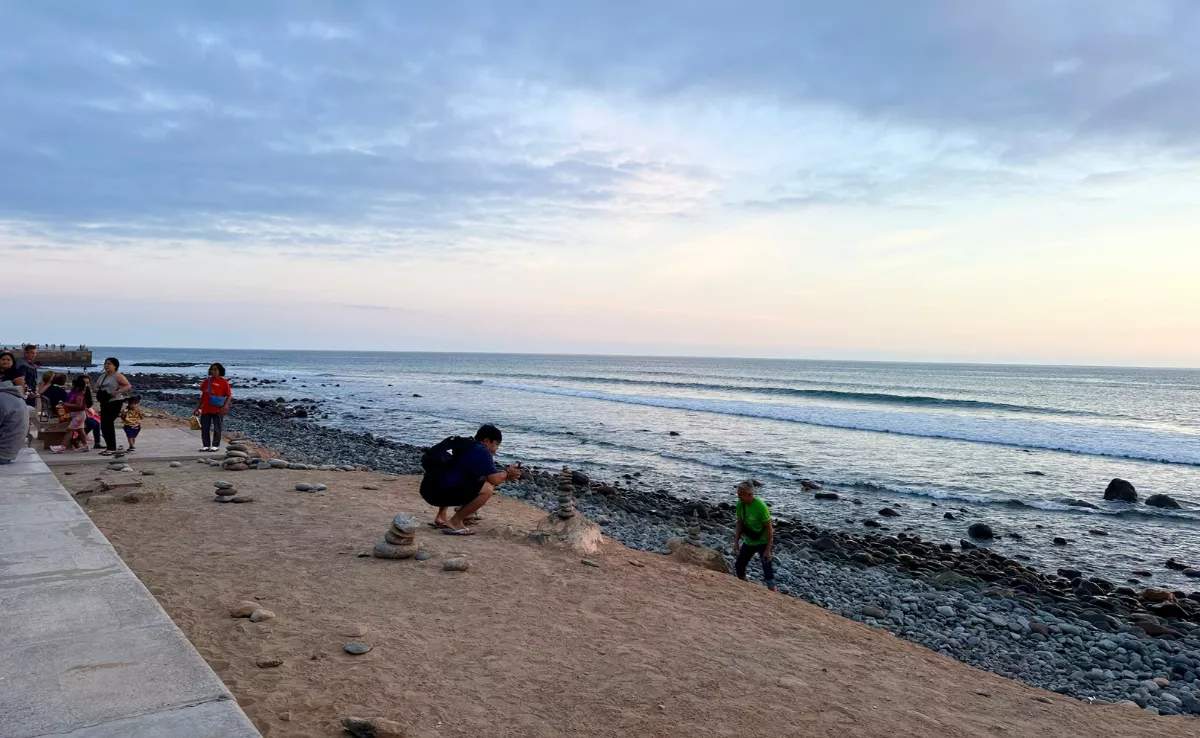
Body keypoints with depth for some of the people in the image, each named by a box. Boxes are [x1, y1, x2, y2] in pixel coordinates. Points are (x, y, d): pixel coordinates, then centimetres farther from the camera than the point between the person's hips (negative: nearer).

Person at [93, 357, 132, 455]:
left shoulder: (118, 376, -4)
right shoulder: (102, 376, 18)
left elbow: (128, 386, -12)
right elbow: (95, 387, 21)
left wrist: (117, 392, -23)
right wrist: (99, 391, -2)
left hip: (115, 402, -8)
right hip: (104, 402, 8)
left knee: (108, 423, -13)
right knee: (103, 425, 7)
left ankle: (112, 448, -8)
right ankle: (109, 447, 16)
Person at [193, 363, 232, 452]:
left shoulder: (224, 382, -4)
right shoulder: (206, 381, 10)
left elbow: (229, 396, -4)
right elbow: (203, 395, 17)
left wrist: (225, 406, -18)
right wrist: (198, 408, 17)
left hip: (217, 410, -5)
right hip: (206, 409, 5)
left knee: (216, 428, 3)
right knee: (204, 428, 7)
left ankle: (216, 445, 11)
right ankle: (206, 445, 16)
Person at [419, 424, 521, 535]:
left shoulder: (468, 447, 23)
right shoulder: (481, 451, -5)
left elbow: (476, 478, 30)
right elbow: (494, 480, -12)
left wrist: (505, 476, 23)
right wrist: (507, 472, 9)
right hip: (440, 492, -10)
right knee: (487, 489, -16)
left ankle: (440, 517, 22)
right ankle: (455, 523, -6)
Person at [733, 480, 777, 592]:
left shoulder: (760, 506, -29)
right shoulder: (740, 504, -13)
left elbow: (769, 528, -23)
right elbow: (740, 524, 1)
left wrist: (768, 550, -22)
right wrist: (736, 542, 0)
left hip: (763, 542, -6)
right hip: (748, 542, 6)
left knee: (768, 573, -9)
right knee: (739, 567, 16)